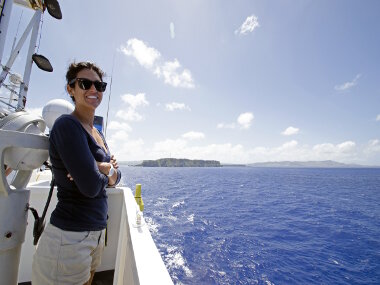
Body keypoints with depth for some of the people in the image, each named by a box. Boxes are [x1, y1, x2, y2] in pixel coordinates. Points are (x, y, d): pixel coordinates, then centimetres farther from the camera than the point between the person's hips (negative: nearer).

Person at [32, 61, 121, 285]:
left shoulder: (97, 132, 9)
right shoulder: (67, 125, -16)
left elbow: (116, 176, 10)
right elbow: (90, 186, -26)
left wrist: (107, 171, -11)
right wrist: (106, 173, -5)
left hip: (97, 233, 8)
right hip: (69, 237, -8)